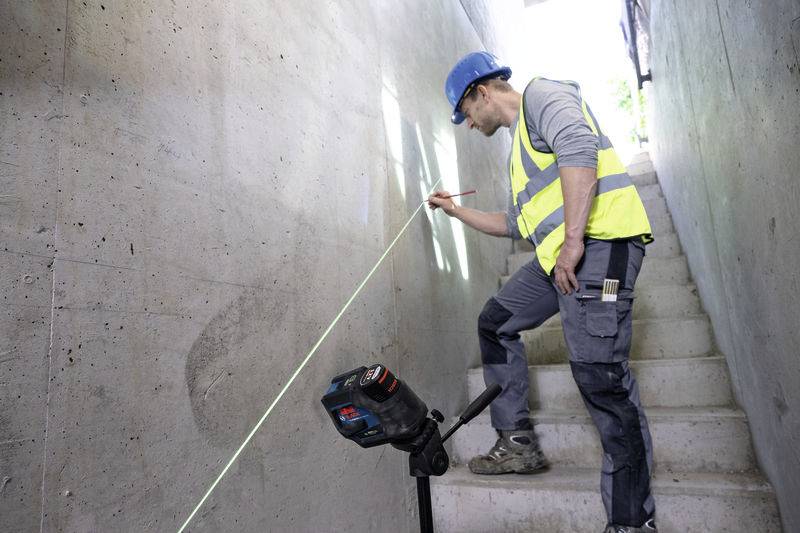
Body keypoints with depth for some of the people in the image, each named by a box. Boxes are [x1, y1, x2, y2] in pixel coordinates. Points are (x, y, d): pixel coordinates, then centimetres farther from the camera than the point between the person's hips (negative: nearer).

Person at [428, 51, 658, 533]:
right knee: (496, 322, 13)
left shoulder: (541, 94, 3)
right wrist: (456, 211, 39)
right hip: (560, 255, 10)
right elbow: (516, 223, 32)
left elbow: (578, 146, -19)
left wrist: (573, 239, -26)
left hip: (598, 241, -10)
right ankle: (519, 444, 19)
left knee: (599, 374, -15)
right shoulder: (521, 139, 30)